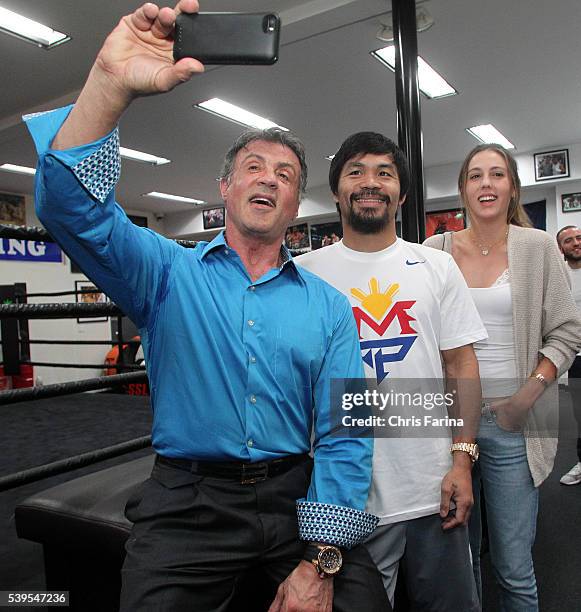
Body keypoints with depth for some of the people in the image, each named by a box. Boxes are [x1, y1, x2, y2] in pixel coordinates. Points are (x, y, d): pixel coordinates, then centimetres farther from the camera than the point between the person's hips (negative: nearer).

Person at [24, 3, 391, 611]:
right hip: (189, 504, -1)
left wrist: (321, 561, -9)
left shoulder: (328, 307, 2)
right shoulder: (170, 273, -1)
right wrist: (111, 85, -30)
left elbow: (344, 435, -2)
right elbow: (71, 207, -16)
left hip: (293, 495, 2)